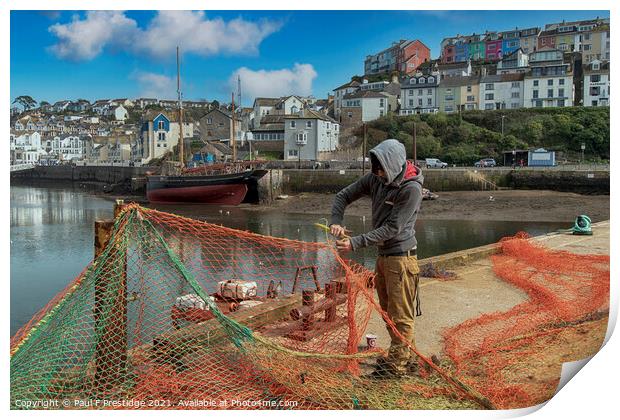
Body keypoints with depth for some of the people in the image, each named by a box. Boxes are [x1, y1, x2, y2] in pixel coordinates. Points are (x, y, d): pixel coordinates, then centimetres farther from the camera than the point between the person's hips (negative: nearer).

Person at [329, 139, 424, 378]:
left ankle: (398, 364, 11)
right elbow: (343, 196, 8)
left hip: (401, 256, -8)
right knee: (387, 311, 18)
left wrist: (356, 243, -25)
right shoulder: (375, 179, 1)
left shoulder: (411, 189, -20)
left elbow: (392, 228, -22)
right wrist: (336, 221, -12)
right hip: (383, 255, 8)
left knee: (400, 315, 0)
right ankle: (405, 357, 33)